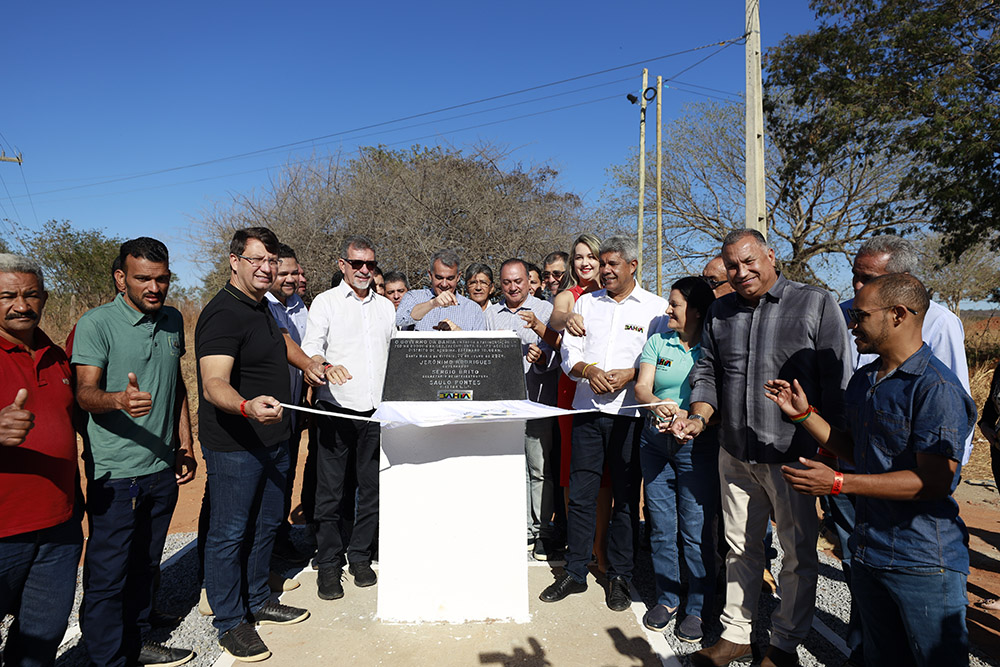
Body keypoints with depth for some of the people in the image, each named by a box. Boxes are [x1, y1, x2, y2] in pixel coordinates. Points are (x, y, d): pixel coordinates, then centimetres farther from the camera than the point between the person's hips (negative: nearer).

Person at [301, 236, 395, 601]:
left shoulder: (385, 306, 15)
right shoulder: (325, 302, 3)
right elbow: (310, 349, -8)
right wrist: (327, 366, -31)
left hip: (377, 410, 3)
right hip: (337, 410, -3)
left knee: (372, 488, 8)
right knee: (330, 490, 2)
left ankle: (360, 557, 24)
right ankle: (329, 564, 17)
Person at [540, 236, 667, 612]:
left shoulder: (655, 307, 5)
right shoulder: (585, 303, 14)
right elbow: (569, 351, 8)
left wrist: (631, 373, -15)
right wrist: (588, 369, -11)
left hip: (630, 413, -2)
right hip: (588, 409, 3)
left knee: (626, 497, 7)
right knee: (580, 493, 5)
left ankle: (619, 577, 22)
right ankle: (575, 572, 19)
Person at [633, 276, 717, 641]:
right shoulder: (657, 342, 9)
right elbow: (642, 386, 0)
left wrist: (689, 419, -25)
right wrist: (656, 404, -22)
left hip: (697, 447, -3)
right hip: (656, 444, 4)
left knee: (696, 530, 2)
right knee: (661, 528, 10)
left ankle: (697, 607, 20)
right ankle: (666, 598, 27)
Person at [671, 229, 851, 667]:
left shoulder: (817, 304, -4)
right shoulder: (719, 312, 9)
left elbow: (837, 385, -6)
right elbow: (707, 373, 13)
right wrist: (698, 418, -4)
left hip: (794, 457, -3)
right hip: (735, 455, 4)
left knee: (798, 553, 11)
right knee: (741, 548, 16)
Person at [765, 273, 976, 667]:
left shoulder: (936, 387, -20)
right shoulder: (863, 381, 8)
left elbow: (932, 481, -24)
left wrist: (838, 483, -26)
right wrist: (804, 414, 5)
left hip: (924, 563, -8)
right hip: (869, 550, 8)